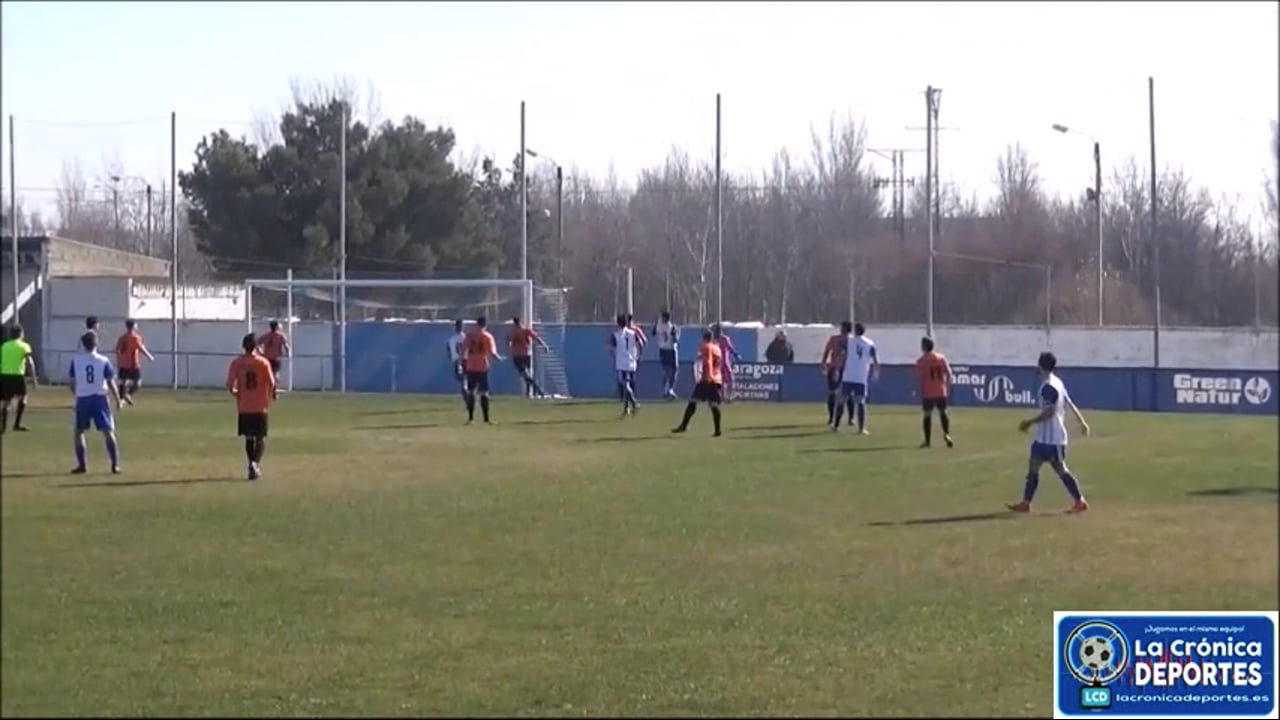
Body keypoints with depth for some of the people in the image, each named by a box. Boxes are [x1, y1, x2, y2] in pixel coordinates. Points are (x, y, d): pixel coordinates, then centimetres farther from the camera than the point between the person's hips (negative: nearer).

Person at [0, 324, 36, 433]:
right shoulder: (24, 346, 0)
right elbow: (30, 363, -10)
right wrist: (33, 378, -9)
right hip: (17, 376, -3)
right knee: (22, 399, 16)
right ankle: (17, 424, 10)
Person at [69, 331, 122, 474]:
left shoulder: (76, 360, -3)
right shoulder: (103, 361, -4)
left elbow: (73, 383, 1)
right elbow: (110, 383, -3)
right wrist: (117, 399, 9)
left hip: (82, 399, 0)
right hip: (99, 398, 0)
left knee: (79, 431, 16)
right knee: (108, 432, 4)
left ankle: (82, 465, 12)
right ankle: (115, 465, -2)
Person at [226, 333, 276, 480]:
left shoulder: (236, 363, -4)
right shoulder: (263, 362, -7)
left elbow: (230, 386, -8)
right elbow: (272, 384, -11)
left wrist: (237, 394, 13)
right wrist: (270, 396, 8)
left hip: (244, 407, 1)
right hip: (260, 406, -1)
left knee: (249, 438, 16)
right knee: (261, 438, 6)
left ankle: (252, 466, 16)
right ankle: (256, 463, -17)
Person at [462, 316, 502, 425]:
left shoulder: (469, 335, 3)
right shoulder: (487, 337, -4)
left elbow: (463, 350, -1)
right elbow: (492, 353, -11)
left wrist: (463, 362, 7)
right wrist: (499, 358, 8)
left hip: (470, 367, 3)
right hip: (482, 367, -3)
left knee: (471, 392, 9)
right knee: (484, 393, 0)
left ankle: (470, 418, 6)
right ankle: (486, 419, -3)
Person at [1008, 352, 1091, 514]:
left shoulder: (1048, 386, -19)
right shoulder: (1057, 383, 11)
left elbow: (1048, 411, -23)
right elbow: (1070, 404, 14)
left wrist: (1030, 422, -16)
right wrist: (1082, 422, 17)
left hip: (1052, 437, -10)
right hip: (1043, 436, 10)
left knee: (1060, 469, -4)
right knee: (1033, 466, 10)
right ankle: (1025, 503, 11)